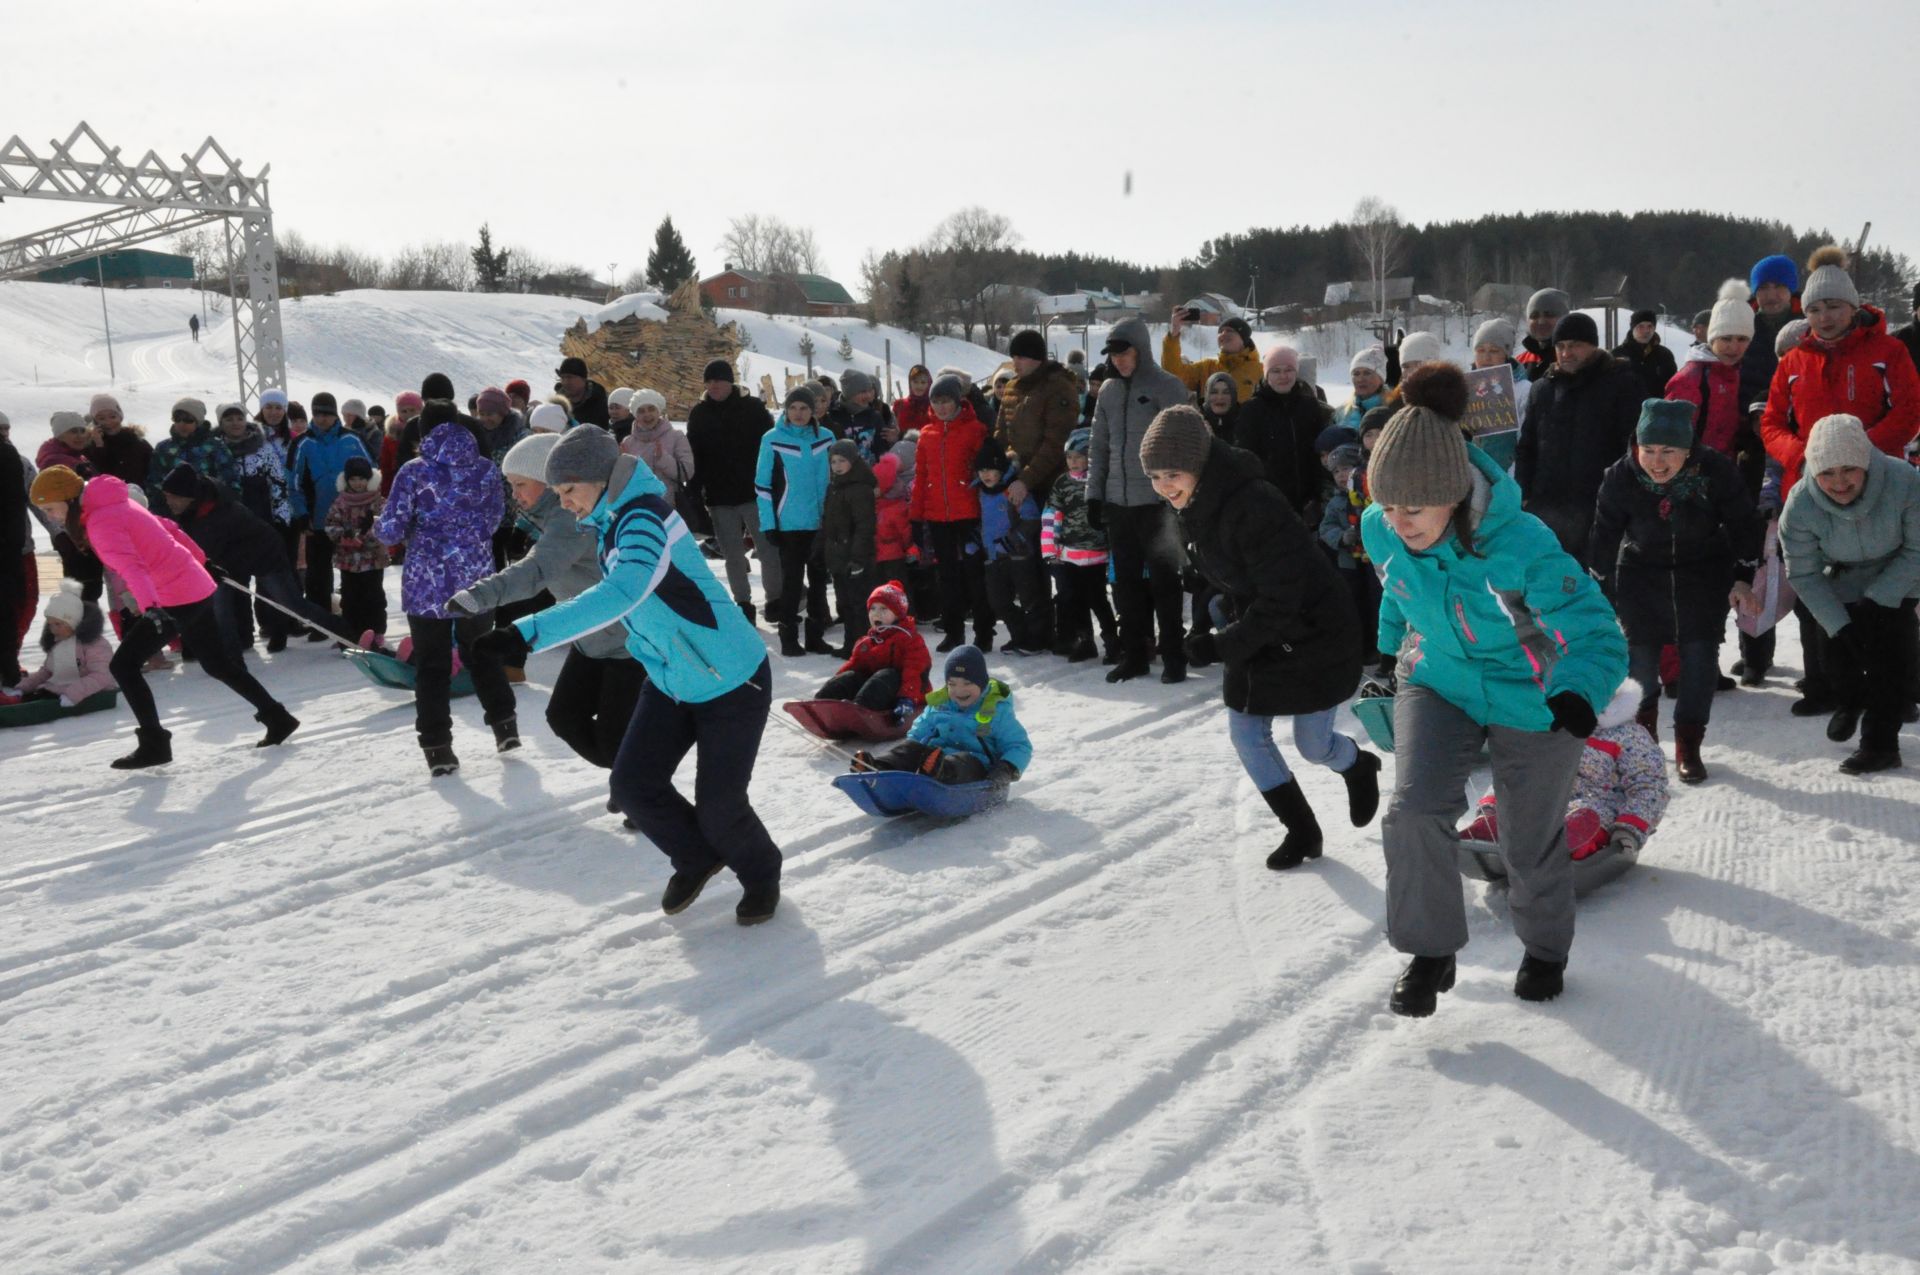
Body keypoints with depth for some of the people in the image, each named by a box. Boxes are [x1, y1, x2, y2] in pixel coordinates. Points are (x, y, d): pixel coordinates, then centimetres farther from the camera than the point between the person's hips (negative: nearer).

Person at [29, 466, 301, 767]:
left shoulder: (100, 522, -16)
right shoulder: (117, 505, 11)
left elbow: (131, 565, -33)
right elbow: (167, 528, 21)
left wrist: (149, 605, -47)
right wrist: (199, 560, 33)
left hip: (176, 600, -10)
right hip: (196, 588, 10)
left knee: (123, 665, -6)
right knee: (218, 665, 21)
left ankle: (154, 744, -4)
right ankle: (277, 718, 28)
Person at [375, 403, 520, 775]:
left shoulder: (414, 472, -9)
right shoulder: (486, 469, -1)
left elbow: (392, 530, -9)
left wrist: (378, 526, 13)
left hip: (427, 582, -2)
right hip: (476, 578, 2)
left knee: (431, 665, 7)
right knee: (482, 653, 22)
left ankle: (437, 747, 3)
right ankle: (504, 724, 20)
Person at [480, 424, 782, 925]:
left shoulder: (643, 518, -27)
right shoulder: (610, 524, 1)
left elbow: (622, 594, -45)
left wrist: (528, 632, -50)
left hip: (733, 682, -8)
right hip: (670, 682, 8)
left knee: (718, 806, -3)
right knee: (632, 785, 1)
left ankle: (760, 874, 28)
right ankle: (697, 858, 28)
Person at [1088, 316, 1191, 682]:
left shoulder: (1168, 388, -5)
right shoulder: (1108, 391, 11)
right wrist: (1093, 494, 10)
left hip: (1156, 502, -5)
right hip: (1117, 502, 5)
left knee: (1163, 581, 0)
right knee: (1126, 583, 9)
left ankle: (1174, 656, 8)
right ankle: (1134, 655, 17)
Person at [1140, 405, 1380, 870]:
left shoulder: (1254, 506, -32)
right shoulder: (1194, 508, -2)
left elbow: (1280, 599, -30)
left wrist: (1223, 645, -25)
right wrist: (1227, 619, 0)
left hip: (1312, 635, -8)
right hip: (1253, 634, 8)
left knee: (1313, 746, 5)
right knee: (1246, 733, 5)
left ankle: (1359, 767, 42)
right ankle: (1302, 832, 22)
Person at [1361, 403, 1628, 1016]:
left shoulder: (1524, 550, -35)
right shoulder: (1380, 531, -20)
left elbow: (1600, 637, -29)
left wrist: (1578, 696, -49)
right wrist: (1386, 652, 21)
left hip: (1531, 702, -3)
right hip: (1438, 684, 3)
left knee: (1531, 844, 12)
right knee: (1414, 810, -20)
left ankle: (1545, 948, 44)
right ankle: (1431, 949, 3)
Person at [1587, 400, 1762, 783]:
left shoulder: (1715, 470, -24)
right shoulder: (1620, 478, -21)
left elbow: (1743, 524, -9)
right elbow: (1604, 538, -8)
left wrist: (1743, 578, -10)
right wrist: (1601, 596, -4)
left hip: (1705, 573, 0)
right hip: (1641, 573, 1)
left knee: (1700, 654, -5)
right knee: (1641, 655, 0)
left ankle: (1688, 746, 6)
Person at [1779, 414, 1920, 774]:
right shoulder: (1800, 505, -30)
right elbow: (1803, 575, -17)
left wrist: (1878, 599, -24)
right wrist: (1839, 625, -22)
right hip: (1841, 585, 2)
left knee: (1887, 652, -12)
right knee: (1840, 649, 6)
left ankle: (1881, 743, -2)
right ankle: (1849, 701, 40)